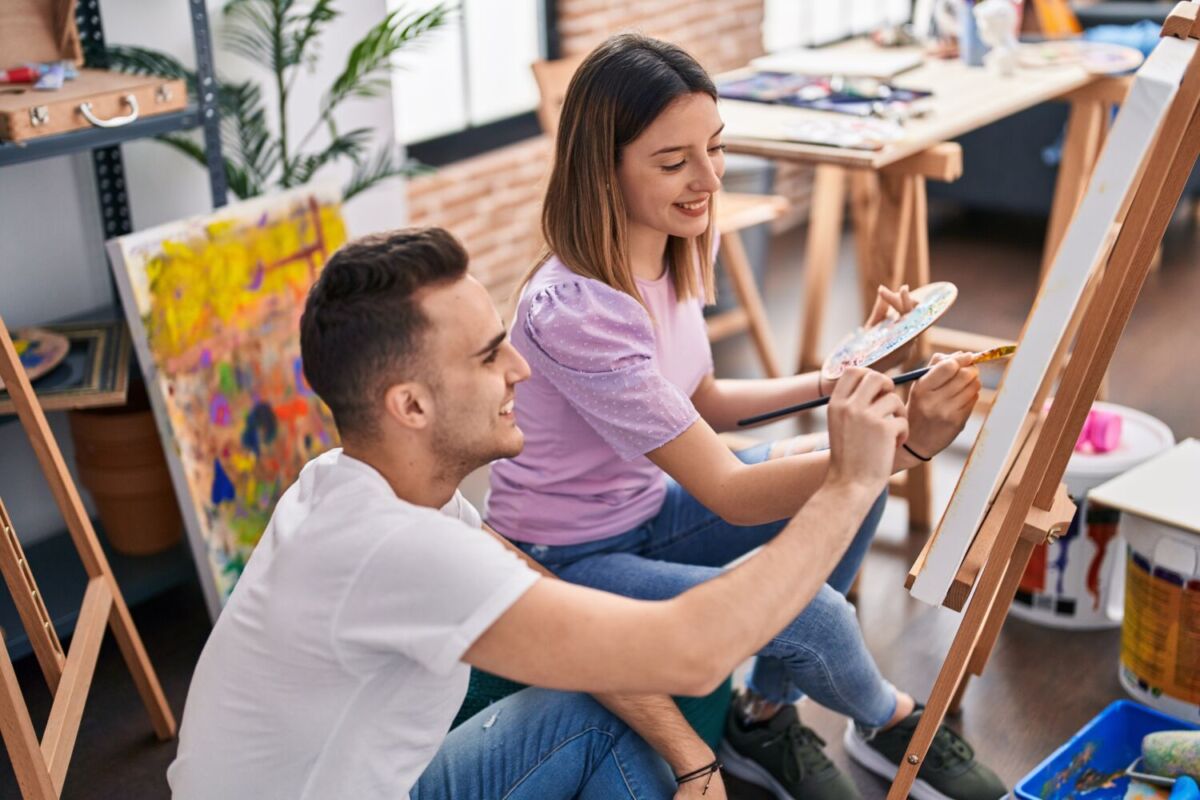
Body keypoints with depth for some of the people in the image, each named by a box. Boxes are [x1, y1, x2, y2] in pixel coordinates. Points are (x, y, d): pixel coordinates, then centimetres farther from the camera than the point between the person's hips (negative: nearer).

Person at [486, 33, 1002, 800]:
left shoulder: (670, 253, -5)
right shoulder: (576, 311, -32)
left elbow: (701, 405, 11)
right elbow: (731, 495, -30)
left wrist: (834, 381, -3)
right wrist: (905, 445, -39)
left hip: (647, 509, 9)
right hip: (569, 560, -8)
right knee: (811, 615, -23)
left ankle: (768, 717, 9)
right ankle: (889, 722, 14)